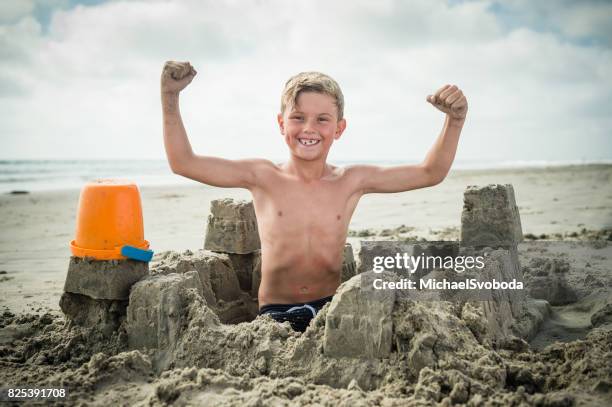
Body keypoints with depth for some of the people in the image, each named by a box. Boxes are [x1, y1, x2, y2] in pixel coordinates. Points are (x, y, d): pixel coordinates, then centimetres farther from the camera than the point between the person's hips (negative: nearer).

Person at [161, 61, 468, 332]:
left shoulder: (351, 182, 2)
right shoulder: (263, 177, -2)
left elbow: (430, 173, 6)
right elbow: (183, 163, -3)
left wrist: (455, 119, -6)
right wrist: (170, 96, -12)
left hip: (332, 309, 3)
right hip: (275, 313, -3)